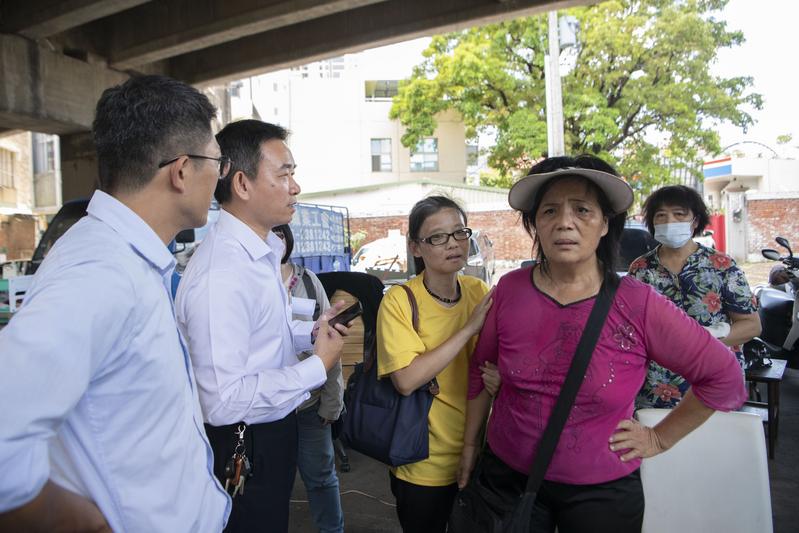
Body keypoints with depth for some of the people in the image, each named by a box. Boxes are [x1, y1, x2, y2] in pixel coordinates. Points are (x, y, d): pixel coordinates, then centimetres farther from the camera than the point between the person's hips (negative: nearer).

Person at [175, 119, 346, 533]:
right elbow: (223, 401, -30)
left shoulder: (263, 251, 3)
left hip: (273, 432, 9)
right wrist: (318, 367, -22)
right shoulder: (221, 273, -29)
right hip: (244, 449, -9)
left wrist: (311, 331, 1)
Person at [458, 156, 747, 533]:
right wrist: (470, 445, 9)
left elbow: (723, 377, -4)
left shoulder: (637, 304, -16)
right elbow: (481, 370, 3)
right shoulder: (509, 290, -10)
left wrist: (660, 438, -1)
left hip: (602, 490, -1)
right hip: (507, 476, 2)